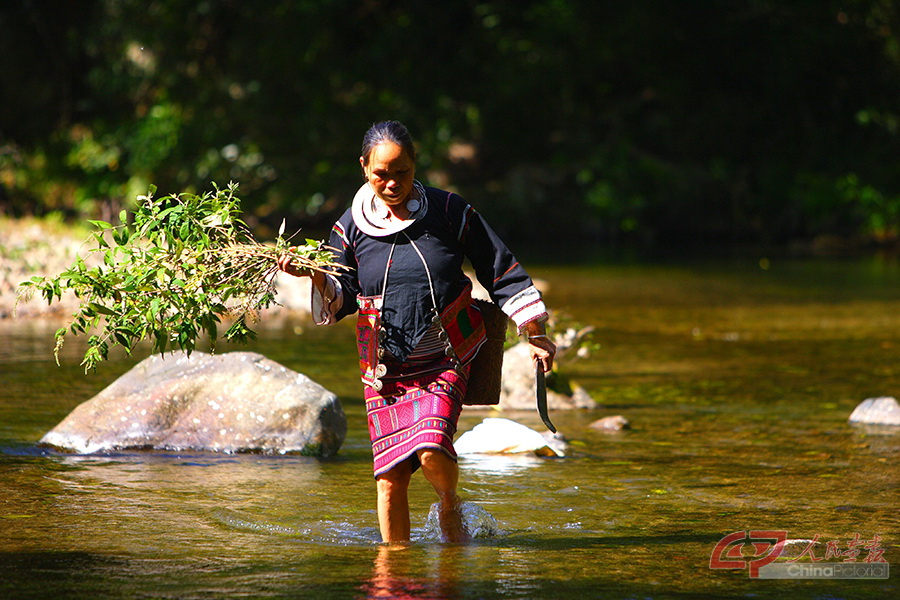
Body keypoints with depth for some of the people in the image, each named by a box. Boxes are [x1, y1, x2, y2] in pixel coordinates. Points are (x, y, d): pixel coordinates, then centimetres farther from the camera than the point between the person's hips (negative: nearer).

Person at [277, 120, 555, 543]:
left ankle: (449, 506, 10)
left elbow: (501, 271, 3)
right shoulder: (351, 227, 1)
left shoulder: (450, 213, -4)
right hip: (385, 368, 2)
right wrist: (316, 276, -16)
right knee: (390, 477, -2)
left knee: (432, 451, -22)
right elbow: (340, 300, 5)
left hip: (444, 360, -2)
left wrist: (535, 335, 2)